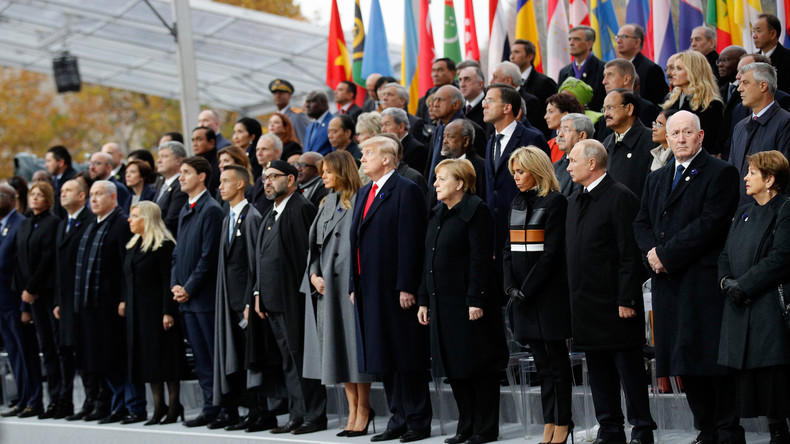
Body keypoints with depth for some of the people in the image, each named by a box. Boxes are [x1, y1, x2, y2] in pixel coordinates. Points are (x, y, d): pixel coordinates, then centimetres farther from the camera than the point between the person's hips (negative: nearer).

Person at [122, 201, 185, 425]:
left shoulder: (164, 245, -12)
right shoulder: (133, 245, 14)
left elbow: (168, 280, -16)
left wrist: (168, 312, -20)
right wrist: (124, 301, 10)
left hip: (157, 309, -8)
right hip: (138, 311, 8)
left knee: (165, 356, -3)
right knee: (147, 356, 8)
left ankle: (174, 405, 4)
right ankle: (159, 407, 13)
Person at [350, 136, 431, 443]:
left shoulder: (406, 191, -8)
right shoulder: (364, 193, 19)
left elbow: (410, 242, -14)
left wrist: (406, 288, -19)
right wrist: (355, 285, 14)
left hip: (396, 289, -8)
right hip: (369, 288, 8)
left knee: (406, 357, -4)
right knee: (384, 359, 9)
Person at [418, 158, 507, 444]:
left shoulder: (476, 211, -10)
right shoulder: (437, 215, 16)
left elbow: (481, 259, -15)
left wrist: (476, 300, -20)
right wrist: (424, 300, 15)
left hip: (469, 304, -8)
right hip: (443, 303, 8)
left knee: (478, 366, -2)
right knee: (453, 367, 9)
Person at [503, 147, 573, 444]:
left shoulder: (555, 202, -8)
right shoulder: (518, 203, 15)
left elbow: (552, 252, -13)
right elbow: (509, 248, 14)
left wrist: (527, 289, -14)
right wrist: (510, 285, 0)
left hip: (549, 291, -7)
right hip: (523, 294, 7)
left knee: (556, 357, -2)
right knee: (541, 361, 8)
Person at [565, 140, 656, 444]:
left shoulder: (620, 197, -10)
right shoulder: (575, 201, 16)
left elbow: (630, 253, -14)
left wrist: (626, 299, -18)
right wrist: (574, 296, 15)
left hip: (613, 302, -8)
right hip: (586, 302, 8)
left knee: (628, 366, -2)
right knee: (598, 368, 10)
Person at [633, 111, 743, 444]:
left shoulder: (721, 173, -3)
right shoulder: (656, 179, 21)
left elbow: (711, 223, -13)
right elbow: (641, 223, 17)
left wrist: (667, 254, -13)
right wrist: (651, 251, -5)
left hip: (704, 278, -7)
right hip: (668, 281, 7)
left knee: (712, 356, -8)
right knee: (685, 361, 6)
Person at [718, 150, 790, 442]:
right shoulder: (743, 214, 20)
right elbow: (725, 255, 19)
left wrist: (744, 285, -15)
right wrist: (726, 281, -1)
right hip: (740, 309, 8)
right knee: (750, 374, 6)